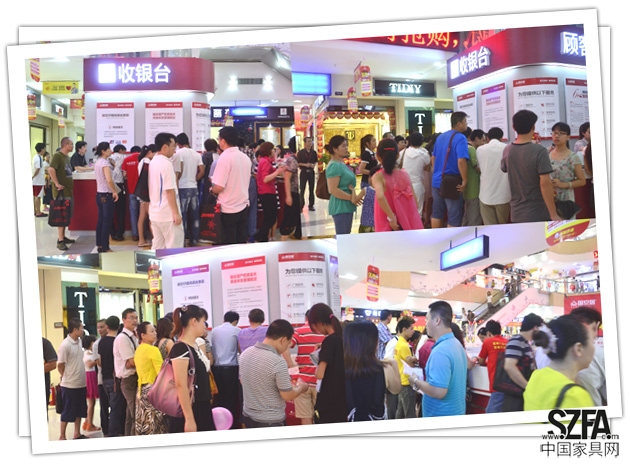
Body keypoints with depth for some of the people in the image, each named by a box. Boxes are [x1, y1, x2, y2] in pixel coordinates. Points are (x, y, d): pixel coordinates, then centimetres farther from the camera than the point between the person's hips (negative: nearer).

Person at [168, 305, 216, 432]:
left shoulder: (195, 347, 12)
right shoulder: (180, 349, -17)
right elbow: (181, 386, -21)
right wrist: (189, 419, -23)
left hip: (201, 410, 9)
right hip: (189, 412, -9)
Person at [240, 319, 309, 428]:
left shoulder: (245, 354, -2)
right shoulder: (278, 362, -24)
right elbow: (288, 396, -17)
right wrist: (301, 387, 4)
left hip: (248, 416, 7)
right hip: (271, 421, -7)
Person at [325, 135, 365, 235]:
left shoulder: (342, 164, 15)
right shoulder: (334, 166, -16)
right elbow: (333, 190, -22)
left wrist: (353, 192, -3)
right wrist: (352, 198, -18)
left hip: (347, 206, 10)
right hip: (340, 206, -10)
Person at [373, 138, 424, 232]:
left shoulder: (378, 177, -10)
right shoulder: (405, 174, 4)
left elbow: (380, 196, -29)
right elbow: (415, 201, 7)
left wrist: (391, 217, -21)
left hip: (388, 228, -4)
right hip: (410, 226, 4)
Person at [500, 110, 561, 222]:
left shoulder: (507, 151, 2)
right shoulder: (539, 151, -15)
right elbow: (545, 183, -20)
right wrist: (553, 214, -16)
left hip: (516, 214, 5)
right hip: (538, 215, -5)